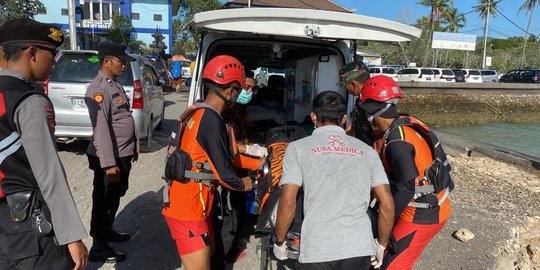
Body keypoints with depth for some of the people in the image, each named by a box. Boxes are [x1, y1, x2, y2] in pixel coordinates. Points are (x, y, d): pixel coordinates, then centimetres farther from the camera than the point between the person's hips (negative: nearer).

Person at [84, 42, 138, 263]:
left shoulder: (115, 85, 12)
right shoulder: (98, 89, -19)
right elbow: (101, 129, -25)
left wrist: (133, 147, 20)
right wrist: (109, 163, -27)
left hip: (123, 154, 9)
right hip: (110, 158, -9)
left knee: (115, 197, 22)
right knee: (104, 201, 3)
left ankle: (107, 231, 40)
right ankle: (99, 247, 17)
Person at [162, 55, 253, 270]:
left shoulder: (199, 113, 8)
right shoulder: (211, 120, -23)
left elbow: (221, 156, 16)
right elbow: (223, 173, -20)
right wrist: (243, 185, 1)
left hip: (190, 201, 10)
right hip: (188, 207, -10)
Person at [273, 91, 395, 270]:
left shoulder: (298, 147, 3)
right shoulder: (366, 150, 11)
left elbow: (287, 203, -4)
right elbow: (387, 204, 8)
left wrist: (279, 242, 11)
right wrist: (381, 244, 22)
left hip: (318, 251, -3)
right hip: (360, 248, 3)